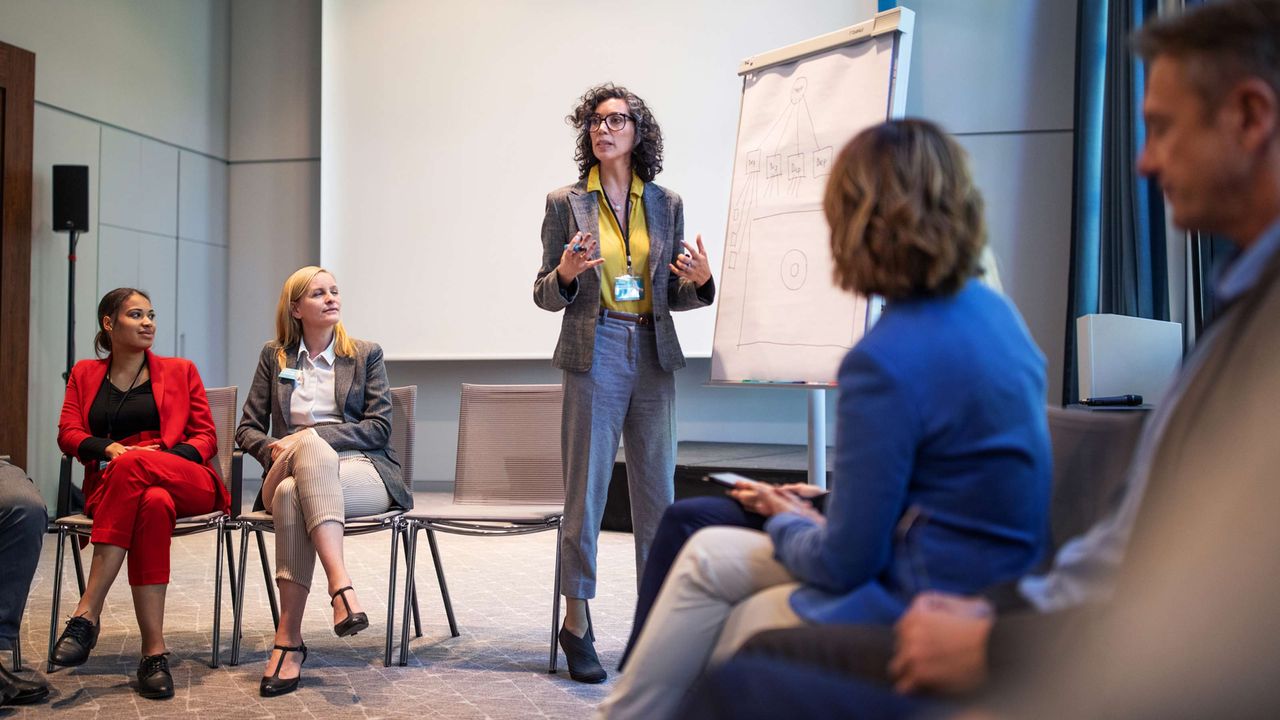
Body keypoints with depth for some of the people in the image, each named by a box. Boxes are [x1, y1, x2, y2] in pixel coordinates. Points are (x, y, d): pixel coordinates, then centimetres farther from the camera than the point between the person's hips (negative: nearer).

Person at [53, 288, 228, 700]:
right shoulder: (85, 375, 24)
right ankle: (154, 653, -43)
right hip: (112, 486, 1)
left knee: (134, 465, -38)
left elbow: (206, 438, 12)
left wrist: (147, 454, -9)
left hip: (187, 482, 0)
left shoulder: (180, 371, 21)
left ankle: (86, 615, -39)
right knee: (153, 504, -39)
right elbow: (68, 434, 9)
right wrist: (109, 448, -14)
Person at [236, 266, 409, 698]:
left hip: (363, 471, -1)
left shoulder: (366, 355, 13)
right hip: (295, 471, 1)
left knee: (292, 494, -35)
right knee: (309, 443, -37)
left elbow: (380, 427, 2)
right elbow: (248, 428, 14)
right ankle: (341, 586, -48)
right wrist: (273, 450, -11)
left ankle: (288, 637, -39)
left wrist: (305, 438, -10)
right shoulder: (273, 357, 18)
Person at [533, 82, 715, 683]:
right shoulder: (565, 204, 5)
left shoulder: (666, 204, 10)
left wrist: (700, 281, -9)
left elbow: (672, 297, 13)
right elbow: (545, 295, 5)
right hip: (595, 358, -2)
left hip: (653, 359, 3)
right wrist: (566, 273, -16)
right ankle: (576, 623, 13)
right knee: (584, 492, 0)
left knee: (657, 493, 7)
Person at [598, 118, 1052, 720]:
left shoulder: (888, 357, -27)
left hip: (917, 608, -9)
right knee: (709, 553, 15)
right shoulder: (992, 309, 2)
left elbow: (845, 562, -20)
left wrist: (785, 523, 2)